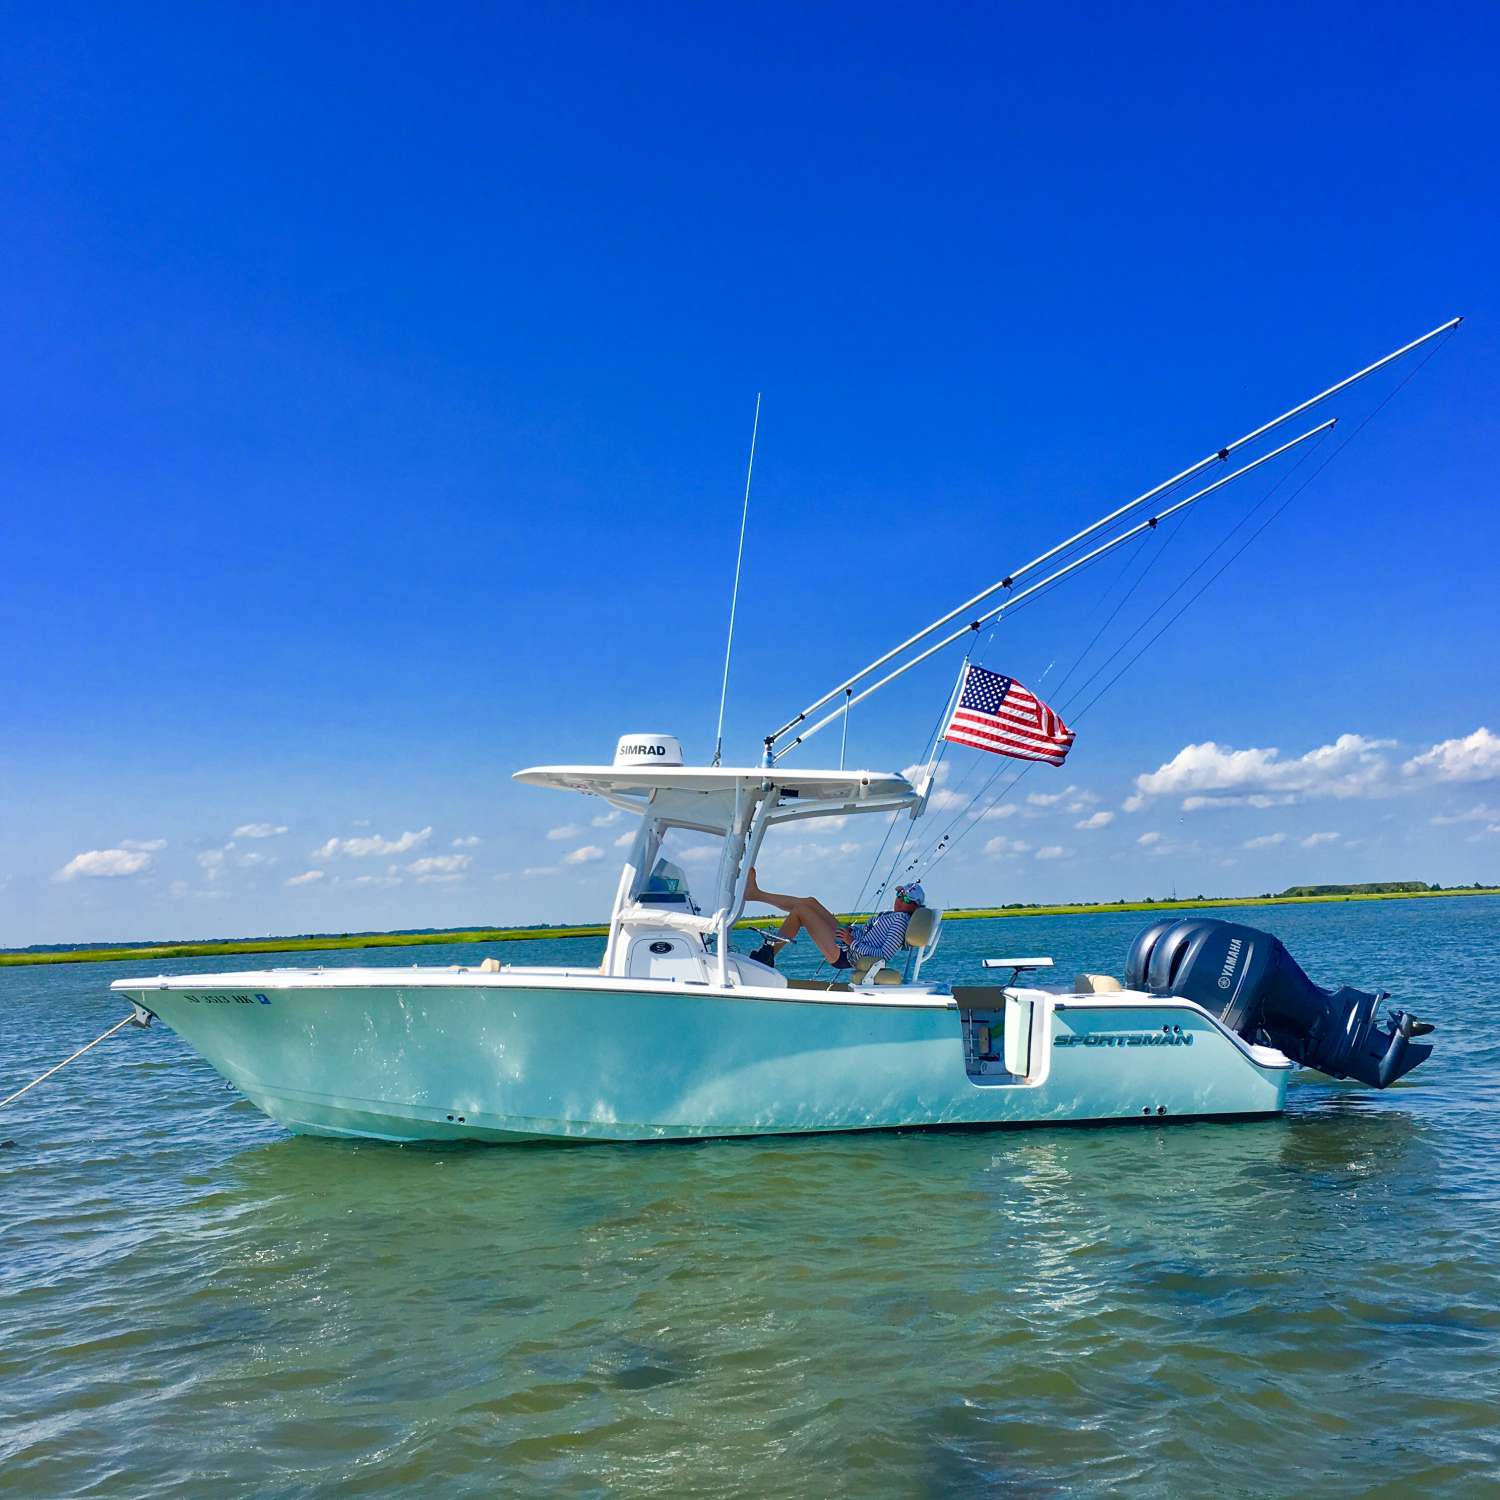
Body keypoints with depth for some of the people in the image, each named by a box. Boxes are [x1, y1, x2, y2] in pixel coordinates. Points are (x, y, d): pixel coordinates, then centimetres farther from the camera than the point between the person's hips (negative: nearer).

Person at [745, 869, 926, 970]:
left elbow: (885, 954, -25)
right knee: (809, 902, 12)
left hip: (843, 956, -10)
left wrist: (853, 942, -21)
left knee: (799, 910, -8)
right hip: (846, 945, 10)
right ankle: (756, 893, 21)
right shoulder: (893, 914, 13)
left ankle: (767, 955, 3)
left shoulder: (900, 920, -16)